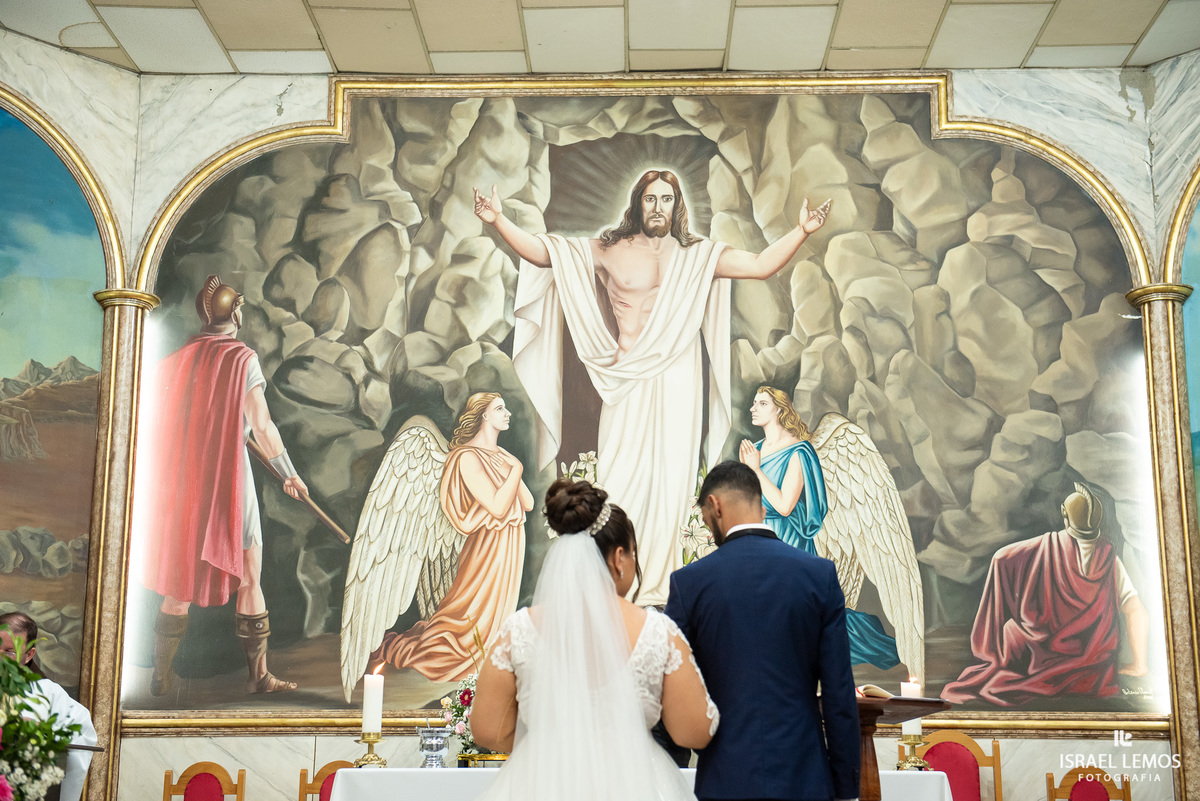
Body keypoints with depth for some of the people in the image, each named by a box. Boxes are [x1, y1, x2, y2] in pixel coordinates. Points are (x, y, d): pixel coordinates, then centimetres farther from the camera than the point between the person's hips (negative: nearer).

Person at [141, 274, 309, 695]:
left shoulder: (175, 359, 6)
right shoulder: (242, 357, -7)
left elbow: (160, 423, 10)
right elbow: (261, 425, -10)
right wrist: (289, 474, -1)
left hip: (179, 478, 5)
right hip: (227, 477, -5)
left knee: (179, 582, 13)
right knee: (248, 579, 4)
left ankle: (161, 676, 17)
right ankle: (258, 675, 8)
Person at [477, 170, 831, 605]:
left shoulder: (697, 255, 11)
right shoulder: (607, 251, 6)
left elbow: (762, 265, 7)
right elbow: (540, 252, 3)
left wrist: (801, 231, -4)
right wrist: (498, 221, -9)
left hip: (677, 378, 2)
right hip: (626, 381, -2)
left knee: (670, 479, 2)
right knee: (620, 476, -6)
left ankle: (654, 585, 12)